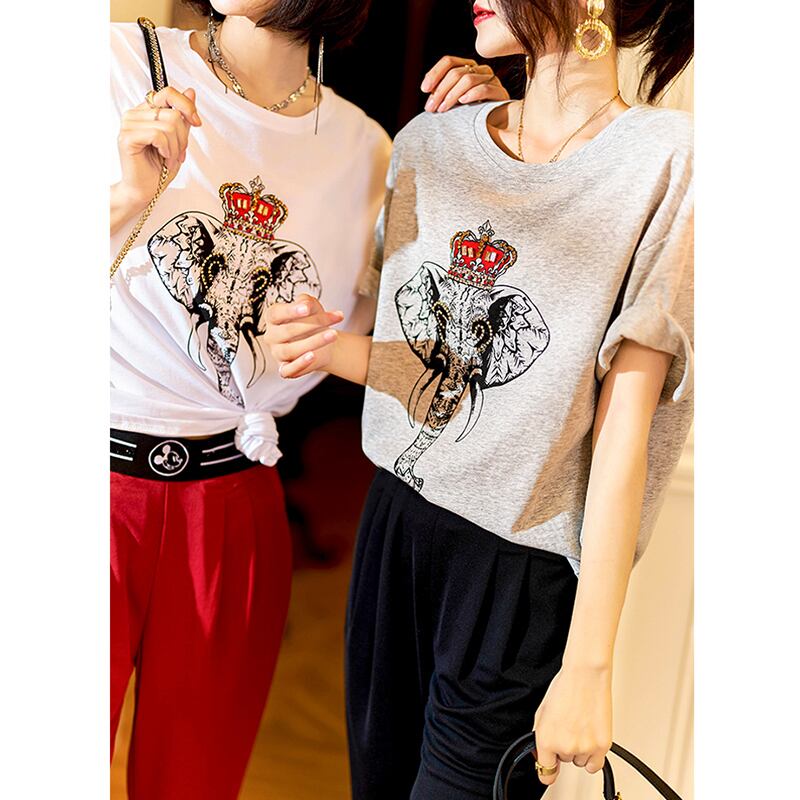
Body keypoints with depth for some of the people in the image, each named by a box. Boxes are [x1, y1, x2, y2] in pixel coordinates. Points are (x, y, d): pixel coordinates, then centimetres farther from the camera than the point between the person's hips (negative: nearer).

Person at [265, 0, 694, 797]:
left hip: (524, 564, -5)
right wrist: (328, 345, -12)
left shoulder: (665, 161, -13)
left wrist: (588, 665, -15)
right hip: (394, 521, 5)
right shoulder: (428, 144, 3)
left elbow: (625, 418, -16)